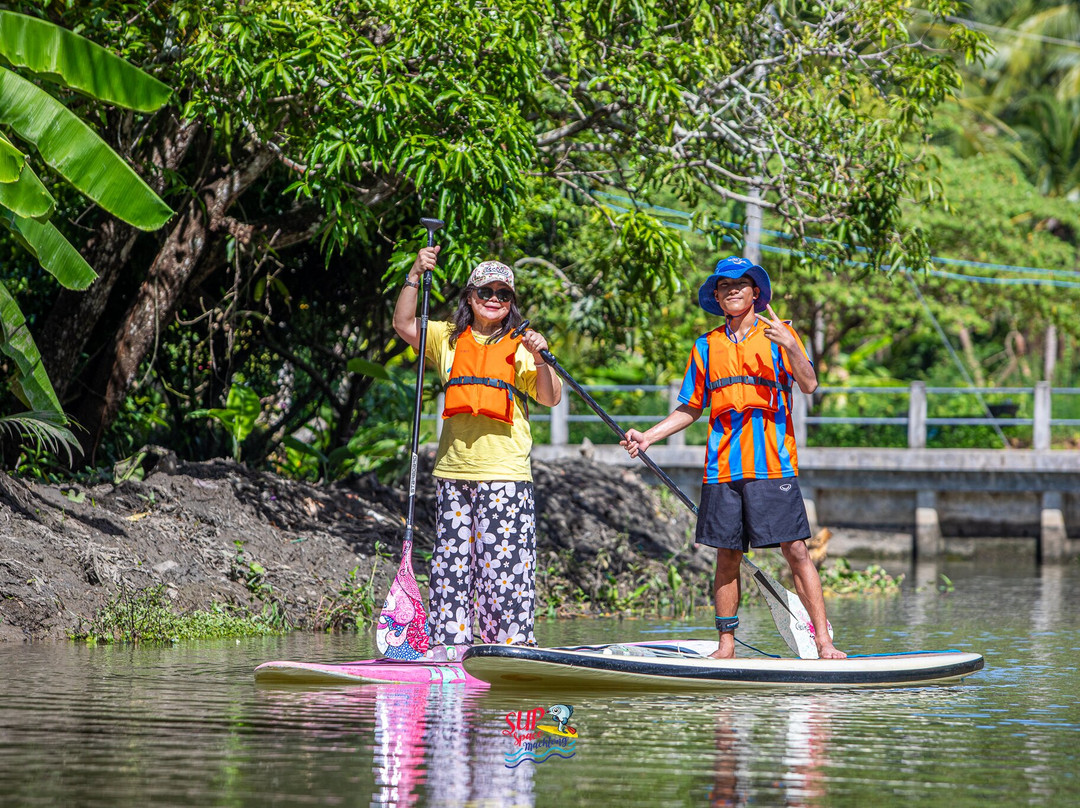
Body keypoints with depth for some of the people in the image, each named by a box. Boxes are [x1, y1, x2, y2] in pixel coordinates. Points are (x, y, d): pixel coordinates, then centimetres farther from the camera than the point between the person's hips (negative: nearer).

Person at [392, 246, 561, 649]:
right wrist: (415, 276, -7)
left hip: (505, 475, -3)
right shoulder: (449, 339, 13)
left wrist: (540, 359, -19)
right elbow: (404, 325, 2)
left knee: (505, 568, -7)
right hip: (453, 473, 3)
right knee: (452, 565, 5)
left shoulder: (519, 346, 4)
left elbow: (550, 398, -3)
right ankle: (449, 643, 10)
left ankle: (514, 644, -2)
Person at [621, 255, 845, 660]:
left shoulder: (778, 335, 5)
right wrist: (646, 437, 11)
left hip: (772, 463, -3)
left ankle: (823, 640, -9)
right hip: (723, 467, 3)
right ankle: (726, 646, 11)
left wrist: (789, 346, -24)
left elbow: (809, 385, -8)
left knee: (795, 550, -8)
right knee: (727, 556, 5)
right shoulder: (706, 347, 16)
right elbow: (691, 409, 21)